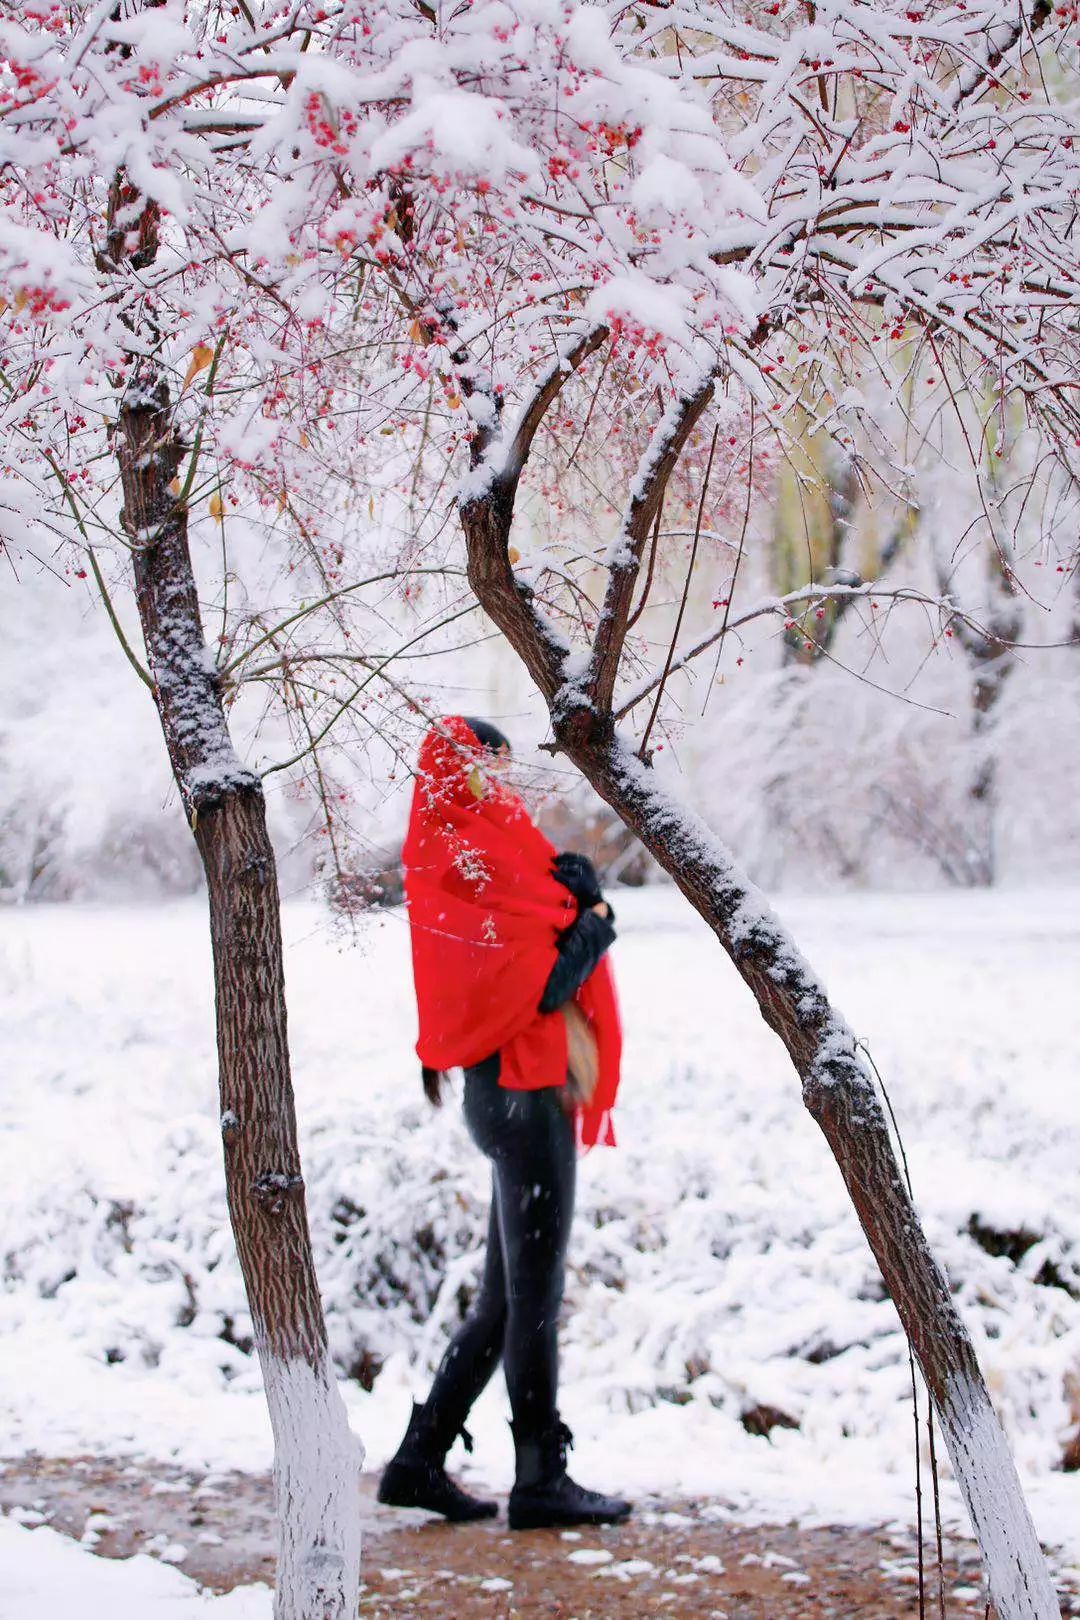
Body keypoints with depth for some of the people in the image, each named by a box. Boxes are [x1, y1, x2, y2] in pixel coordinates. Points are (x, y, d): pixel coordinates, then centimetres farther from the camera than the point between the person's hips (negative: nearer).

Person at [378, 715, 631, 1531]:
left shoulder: (497, 845, 18)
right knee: (535, 1294, -3)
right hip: (521, 1088, -10)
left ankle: (421, 1459, 17)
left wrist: (582, 893, -10)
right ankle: (542, 1479, 5)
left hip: (530, 1087, 10)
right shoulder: (465, 861, -13)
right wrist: (590, 925, -5)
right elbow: (541, 984, -19)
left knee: (507, 1296, 13)